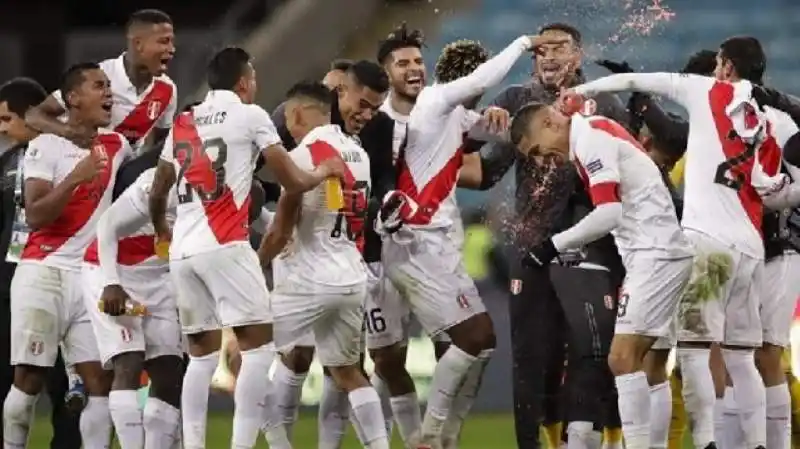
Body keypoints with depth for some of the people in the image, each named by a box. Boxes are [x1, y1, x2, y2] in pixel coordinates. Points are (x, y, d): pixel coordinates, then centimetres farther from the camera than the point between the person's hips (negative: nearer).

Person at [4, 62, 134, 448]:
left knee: (101, 381, -4)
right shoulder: (46, 146, -5)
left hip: (90, 275, 5)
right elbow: (34, 216, -13)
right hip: (44, 272, -5)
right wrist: (75, 178, -23)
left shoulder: (116, 146, 11)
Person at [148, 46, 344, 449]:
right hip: (225, 246, -6)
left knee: (202, 354, 12)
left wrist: (160, 229, 46)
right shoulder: (249, 115, 2)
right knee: (257, 345, -2)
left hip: (183, 250, 6)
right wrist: (322, 174, 22)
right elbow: (292, 181, 1)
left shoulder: (182, 124, 18)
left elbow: (157, 193, 26)